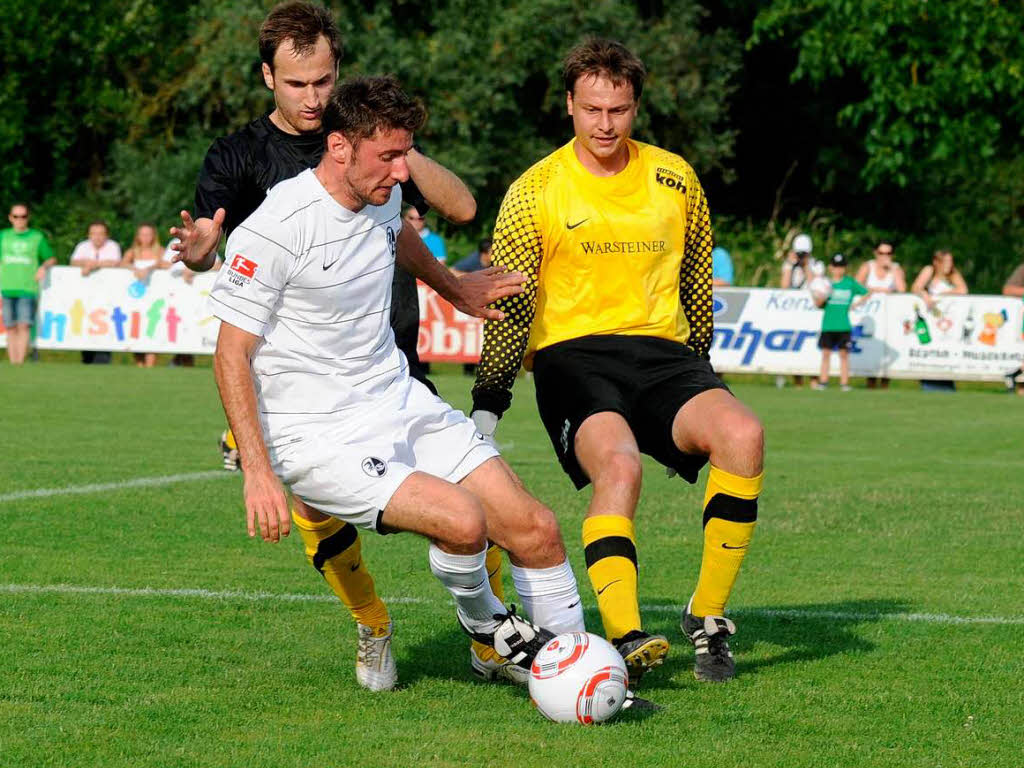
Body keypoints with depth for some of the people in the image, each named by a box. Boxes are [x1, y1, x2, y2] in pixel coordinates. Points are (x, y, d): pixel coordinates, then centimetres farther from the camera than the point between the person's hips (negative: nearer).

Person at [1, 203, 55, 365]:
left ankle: (21, 361, -16)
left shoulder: (37, 237, 7)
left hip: (28, 289, -3)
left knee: (24, 326, -14)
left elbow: (51, 259, 13)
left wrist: (44, 267, -5)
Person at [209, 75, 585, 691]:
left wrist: (457, 292, 46)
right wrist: (258, 472, -22)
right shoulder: (274, 230, -18)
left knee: (536, 531, -4)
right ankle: (486, 628, 5)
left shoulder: (382, 195, 4)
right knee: (462, 520, -26)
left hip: (401, 403, 8)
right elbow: (232, 353, -15)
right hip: (319, 435, -7)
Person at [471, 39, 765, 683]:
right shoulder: (534, 193, 1)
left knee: (742, 434, -26)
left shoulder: (674, 178, 11)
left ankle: (709, 618, -15)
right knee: (618, 462, -34)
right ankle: (623, 639, -43)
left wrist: (698, 366, 26)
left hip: (662, 352, 3)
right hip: (572, 357, -3)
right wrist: (487, 407, -3)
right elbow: (509, 303, 2)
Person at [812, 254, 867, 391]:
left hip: (843, 325, -1)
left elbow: (867, 293, 11)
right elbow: (817, 303, -1)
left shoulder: (850, 283, 3)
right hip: (828, 325, 1)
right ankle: (823, 381, 8)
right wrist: (823, 296, -20)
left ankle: (844, 383, 1)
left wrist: (856, 304, 1)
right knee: (826, 352, 4)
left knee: (844, 353, -1)